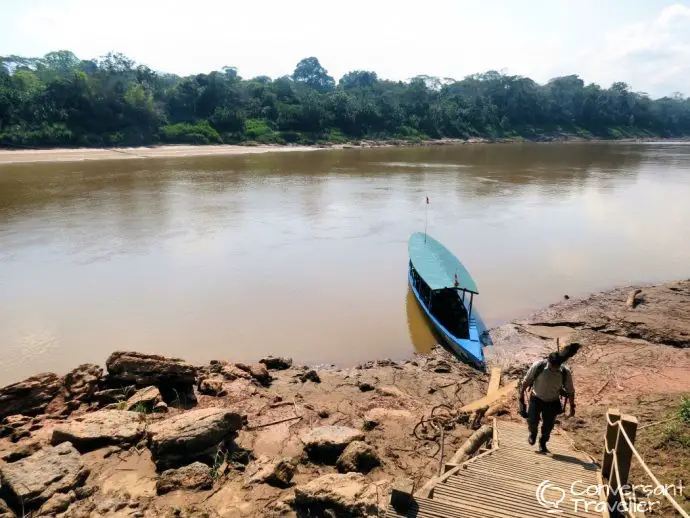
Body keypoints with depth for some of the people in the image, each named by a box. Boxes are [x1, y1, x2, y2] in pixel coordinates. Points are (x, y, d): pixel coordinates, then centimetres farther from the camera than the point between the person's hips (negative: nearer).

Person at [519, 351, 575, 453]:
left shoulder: (565, 372, -20)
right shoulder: (538, 366, -25)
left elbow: (570, 391, -3)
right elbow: (526, 381, -10)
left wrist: (572, 406, 3)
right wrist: (521, 395, -4)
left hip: (552, 402, 1)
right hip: (536, 399, -1)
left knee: (548, 426, 6)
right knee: (532, 420, -10)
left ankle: (542, 443, 35)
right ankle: (533, 433, 26)